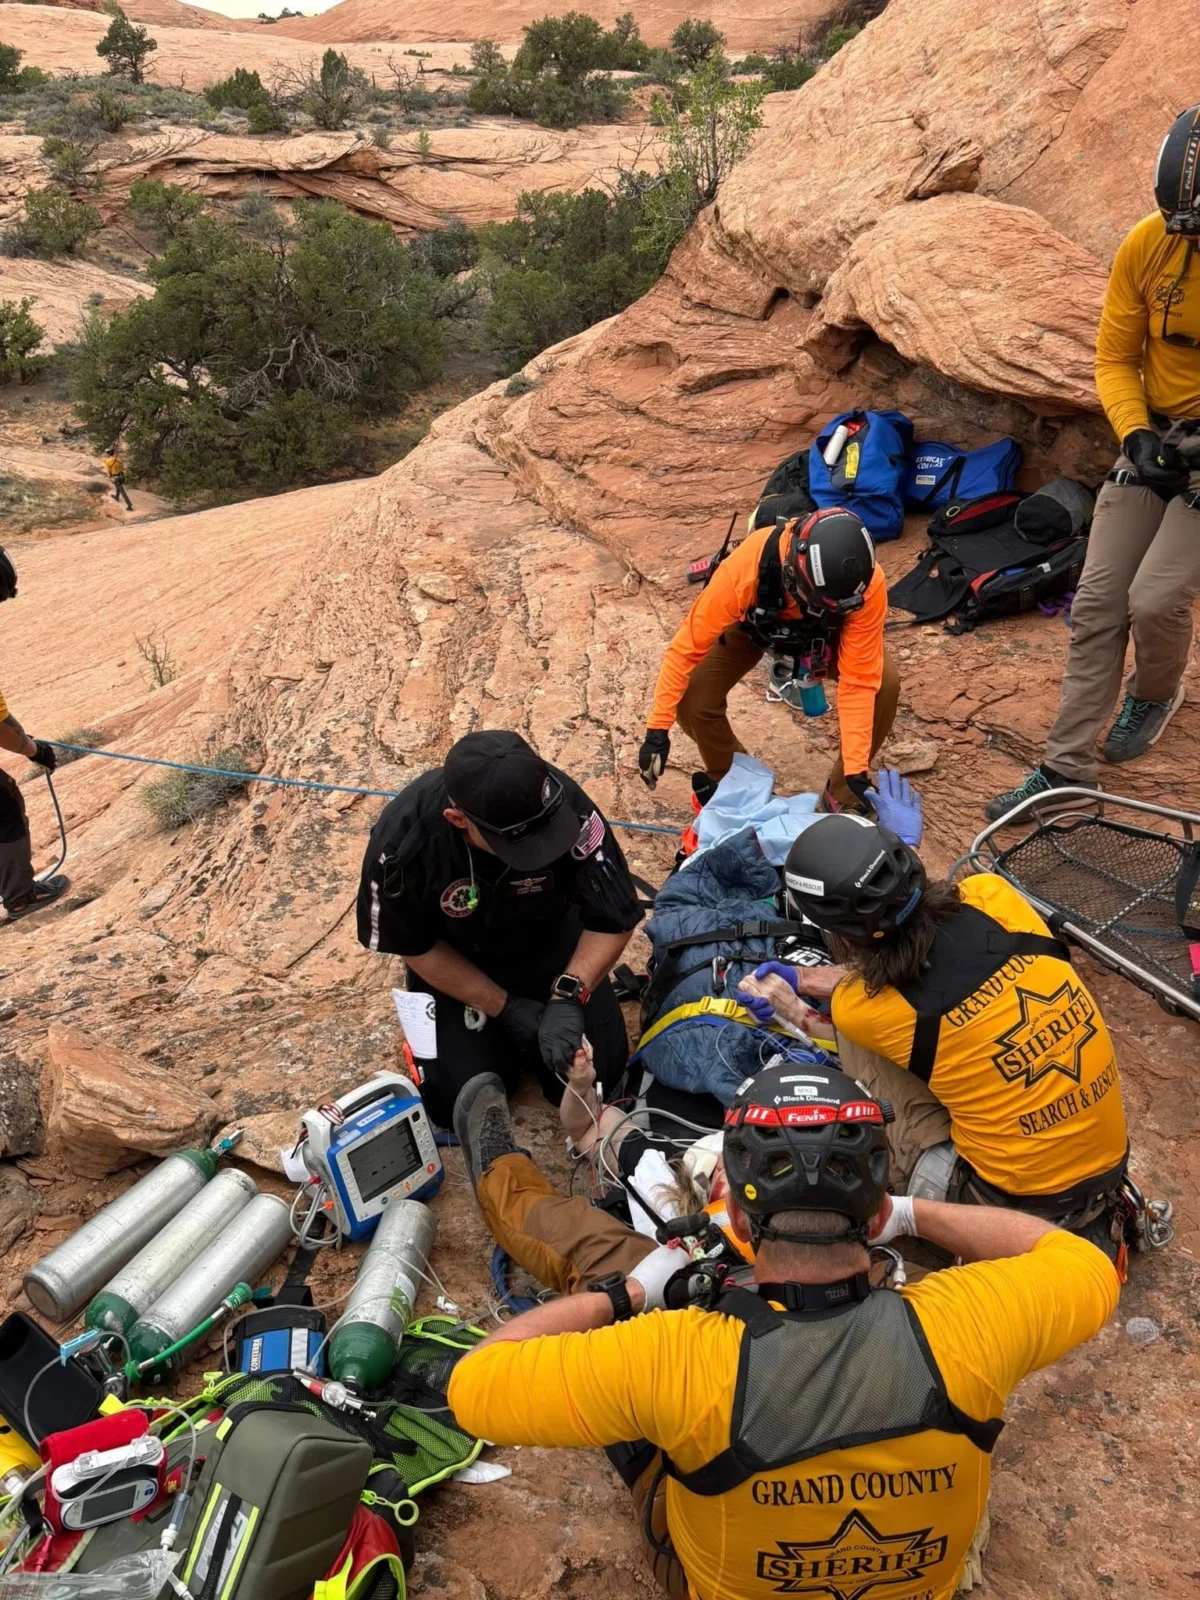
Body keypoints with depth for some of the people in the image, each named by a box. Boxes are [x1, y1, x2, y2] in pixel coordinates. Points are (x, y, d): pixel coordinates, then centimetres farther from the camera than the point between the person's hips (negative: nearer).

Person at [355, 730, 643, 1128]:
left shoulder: (566, 805, -34)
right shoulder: (401, 840, -33)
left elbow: (614, 919, -23)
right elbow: (414, 947, -16)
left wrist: (569, 994, -38)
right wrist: (504, 1007, -17)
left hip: (549, 941, 1)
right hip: (454, 960, -1)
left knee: (595, 1078, -3)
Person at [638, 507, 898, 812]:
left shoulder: (868, 584, -39)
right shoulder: (744, 570, -43)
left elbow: (859, 678, -32)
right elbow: (687, 647, -32)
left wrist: (856, 769, -36)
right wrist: (658, 728, -32)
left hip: (824, 634, 1)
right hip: (753, 627, -1)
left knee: (884, 684, -23)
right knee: (692, 698, -22)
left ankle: (842, 792, 1)